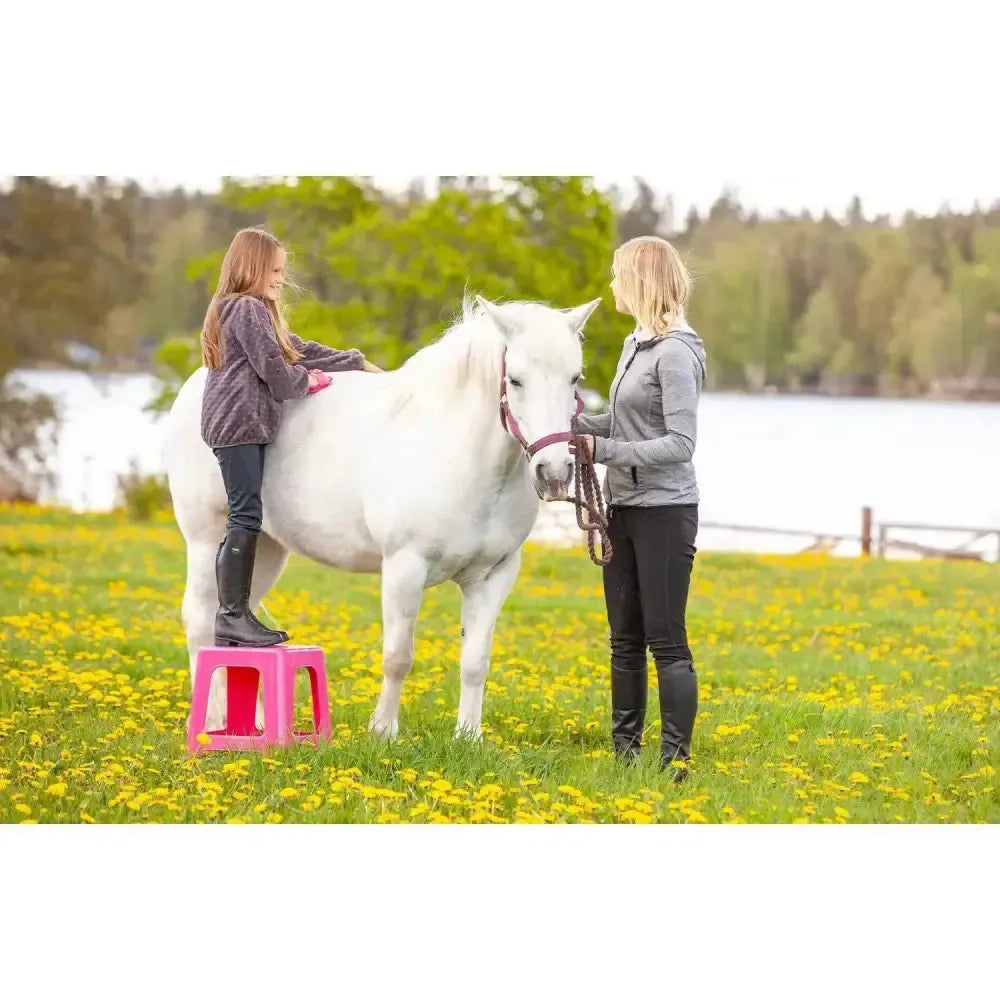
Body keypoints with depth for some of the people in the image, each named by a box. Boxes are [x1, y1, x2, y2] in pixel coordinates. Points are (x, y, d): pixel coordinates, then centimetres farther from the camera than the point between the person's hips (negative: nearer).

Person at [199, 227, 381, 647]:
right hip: (240, 423, -11)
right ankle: (233, 615, -12)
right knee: (246, 517, -11)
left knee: (243, 520, 8)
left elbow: (300, 350, 25)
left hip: (244, 424, 11)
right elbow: (273, 367, -15)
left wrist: (358, 363, 23)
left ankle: (233, 614, 8)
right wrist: (307, 381, 4)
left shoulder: (259, 311, 23)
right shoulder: (248, 309, -10)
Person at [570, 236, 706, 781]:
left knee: (666, 640, -5)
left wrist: (603, 450, -22)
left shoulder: (676, 354, -17)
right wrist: (574, 423, 3)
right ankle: (624, 751, 20)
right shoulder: (636, 345, 11)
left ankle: (676, 759, -1)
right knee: (625, 639, 13)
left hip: (664, 511, -9)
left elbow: (679, 444, -20)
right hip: (623, 508, 9)